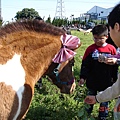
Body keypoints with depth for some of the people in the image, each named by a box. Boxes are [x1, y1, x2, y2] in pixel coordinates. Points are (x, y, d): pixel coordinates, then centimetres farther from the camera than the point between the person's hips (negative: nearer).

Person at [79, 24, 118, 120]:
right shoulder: (90, 49, -9)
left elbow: (115, 66, 0)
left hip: (106, 81, 0)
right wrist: (83, 77, -10)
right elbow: (85, 64, -5)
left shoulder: (111, 49, -9)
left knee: (105, 99, 14)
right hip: (92, 81, 0)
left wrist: (114, 79, 4)